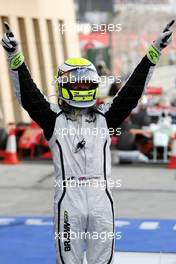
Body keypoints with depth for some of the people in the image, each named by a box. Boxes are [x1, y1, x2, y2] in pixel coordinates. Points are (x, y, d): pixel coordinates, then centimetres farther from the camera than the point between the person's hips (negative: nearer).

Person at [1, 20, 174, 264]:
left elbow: (132, 91, 4)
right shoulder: (54, 119, 2)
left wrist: (153, 53, -3)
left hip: (101, 201, 2)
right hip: (68, 201, -2)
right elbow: (28, 95, -7)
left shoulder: (104, 117, 9)